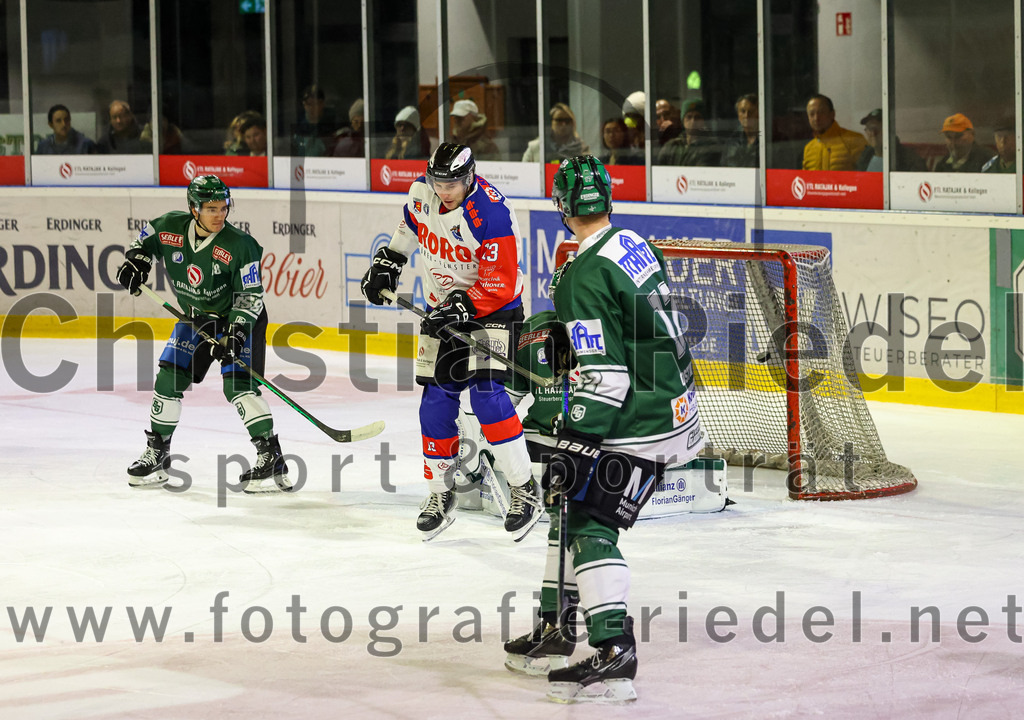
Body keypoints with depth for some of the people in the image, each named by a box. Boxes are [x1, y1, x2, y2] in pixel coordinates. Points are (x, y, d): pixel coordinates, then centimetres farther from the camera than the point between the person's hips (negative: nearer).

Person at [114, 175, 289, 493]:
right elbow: (147, 238, 10)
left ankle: (271, 459, -19)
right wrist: (136, 259, -8)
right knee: (168, 379, 2)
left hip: (239, 317, -5)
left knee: (238, 384, -20)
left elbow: (251, 296, -20)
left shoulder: (239, 246, -26)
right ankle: (156, 453, 20)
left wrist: (235, 333, -29)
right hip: (195, 316, 5)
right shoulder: (170, 228, -14)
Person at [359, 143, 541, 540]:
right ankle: (441, 493, 16)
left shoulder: (493, 216, -27)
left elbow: (500, 286, -25)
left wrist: (463, 306, -33)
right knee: (436, 404, 2)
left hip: (492, 310, -6)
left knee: (488, 396, -19)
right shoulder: (423, 191, -6)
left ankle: (525, 490, -10)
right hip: (444, 309, 6)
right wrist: (388, 260, 14)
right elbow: (411, 224, 19)